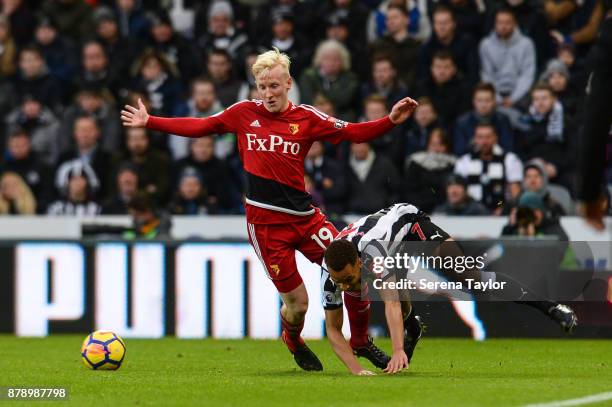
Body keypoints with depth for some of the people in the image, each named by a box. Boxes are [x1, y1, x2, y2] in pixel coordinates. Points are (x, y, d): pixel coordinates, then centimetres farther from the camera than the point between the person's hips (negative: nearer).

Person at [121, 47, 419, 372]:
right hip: (265, 221, -1)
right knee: (297, 302, -3)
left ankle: (361, 342, 19)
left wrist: (391, 121, -14)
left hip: (305, 216, 1)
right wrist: (149, 122, 13)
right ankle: (293, 342, 33)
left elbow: (353, 133, 1)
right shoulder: (244, 113, 5)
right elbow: (199, 127, 13)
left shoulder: (306, 118, 3)